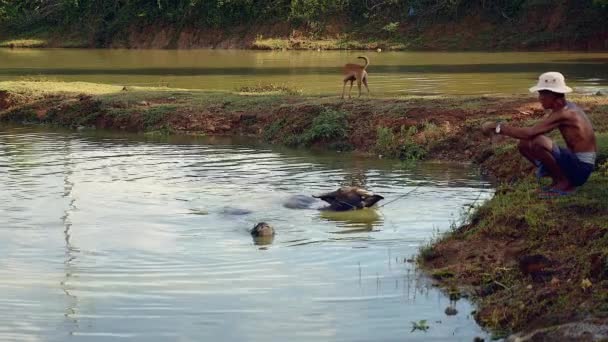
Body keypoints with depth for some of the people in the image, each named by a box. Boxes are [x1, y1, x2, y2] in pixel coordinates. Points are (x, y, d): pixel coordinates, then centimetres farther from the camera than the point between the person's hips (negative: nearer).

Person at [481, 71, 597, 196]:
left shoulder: (564, 114, -21)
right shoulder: (564, 108, 9)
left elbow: (529, 133, -28)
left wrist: (498, 128, -21)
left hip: (581, 167, -9)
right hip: (573, 160, 9)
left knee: (538, 142, -30)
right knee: (524, 145, 6)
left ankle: (565, 183, -11)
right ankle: (558, 180, 8)